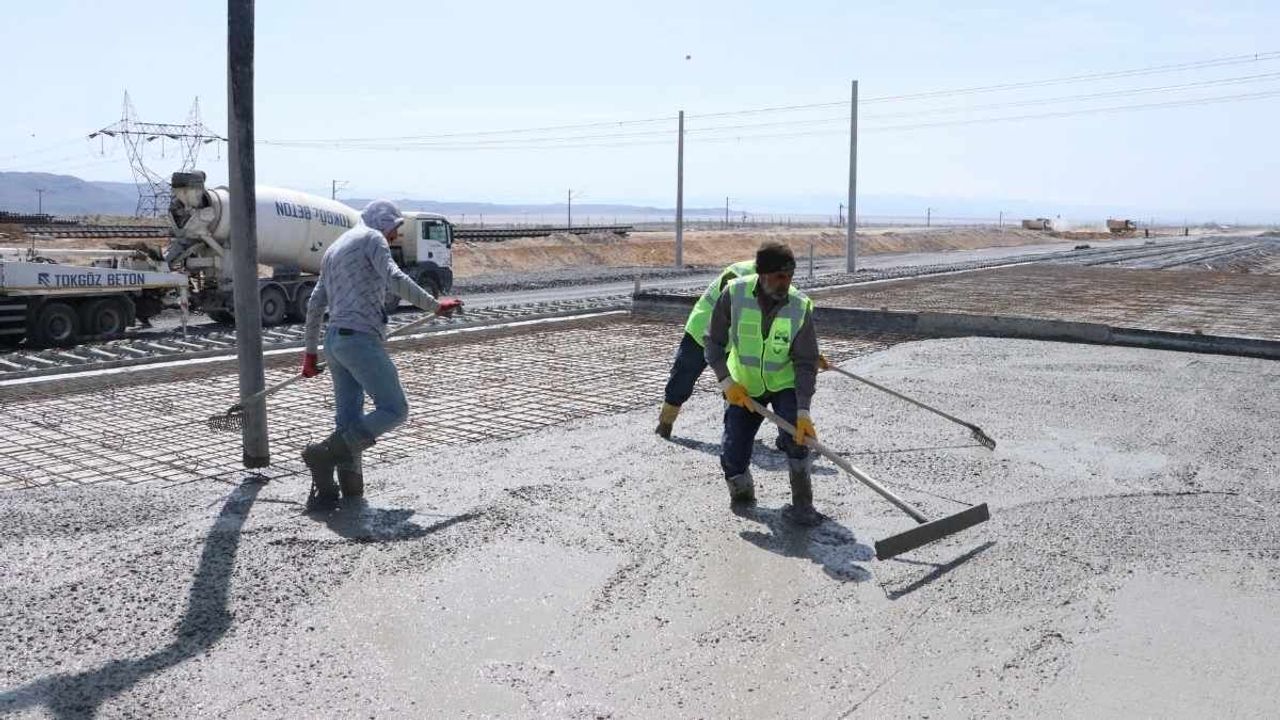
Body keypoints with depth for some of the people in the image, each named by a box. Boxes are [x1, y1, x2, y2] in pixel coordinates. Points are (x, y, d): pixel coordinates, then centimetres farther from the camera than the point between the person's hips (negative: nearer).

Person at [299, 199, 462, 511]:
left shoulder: (334, 249, 26)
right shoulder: (371, 238, 1)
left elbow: (315, 305, 25)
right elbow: (395, 279, -16)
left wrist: (310, 352, 28)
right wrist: (435, 305, -11)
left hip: (335, 340, 9)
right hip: (361, 339, -9)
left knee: (349, 421, 10)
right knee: (394, 410, -6)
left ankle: (326, 492, 8)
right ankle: (324, 454, -11)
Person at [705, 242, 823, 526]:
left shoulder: (801, 308, -22)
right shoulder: (734, 294, -21)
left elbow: (806, 363, -20)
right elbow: (714, 342, -9)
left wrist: (803, 411, -29)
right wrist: (726, 381, -20)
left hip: (785, 384, -1)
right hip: (743, 386, 1)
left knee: (797, 436, -22)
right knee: (732, 455, -2)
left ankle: (802, 505, -4)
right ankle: (741, 492, 31)